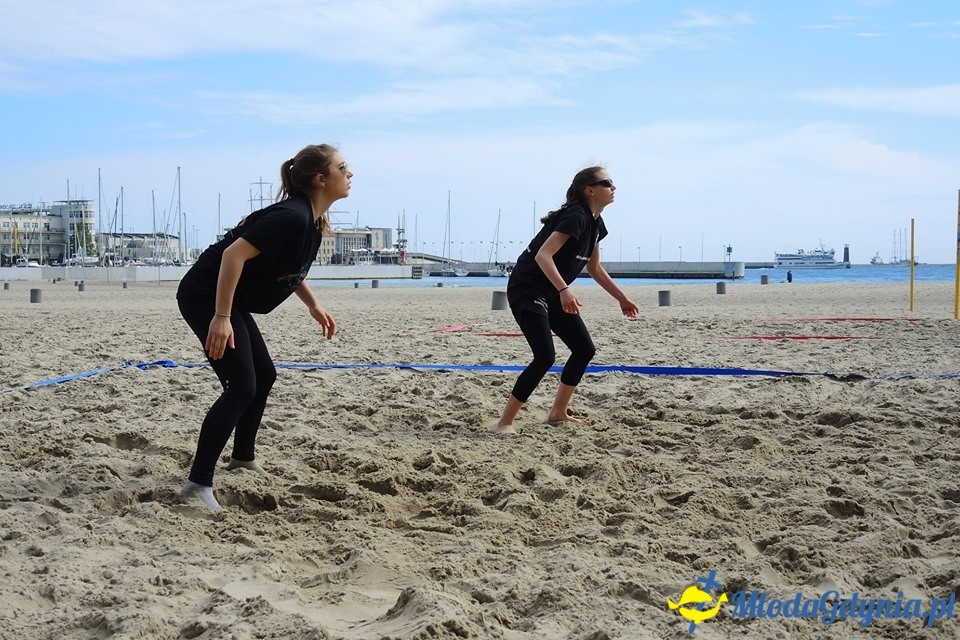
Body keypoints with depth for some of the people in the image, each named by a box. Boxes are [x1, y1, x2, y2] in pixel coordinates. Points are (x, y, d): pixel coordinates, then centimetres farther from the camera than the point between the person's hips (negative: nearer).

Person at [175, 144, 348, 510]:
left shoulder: (313, 220, 7)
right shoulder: (292, 216, -24)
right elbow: (234, 254, -29)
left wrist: (313, 305, 20)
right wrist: (221, 317, -29)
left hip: (232, 300, 10)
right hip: (207, 296, -10)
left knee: (264, 375, 19)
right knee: (242, 386, -14)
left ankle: (243, 457, 36)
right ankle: (198, 483, -11)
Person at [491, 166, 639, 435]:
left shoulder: (595, 224, 8)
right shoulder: (576, 216, -20)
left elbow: (595, 268, 22)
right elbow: (542, 255, -30)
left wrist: (623, 299, 23)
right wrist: (564, 290, -41)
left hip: (553, 294, 10)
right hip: (526, 289, -10)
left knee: (585, 349, 10)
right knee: (545, 357, -20)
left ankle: (558, 412, 23)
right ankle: (503, 423, -14)